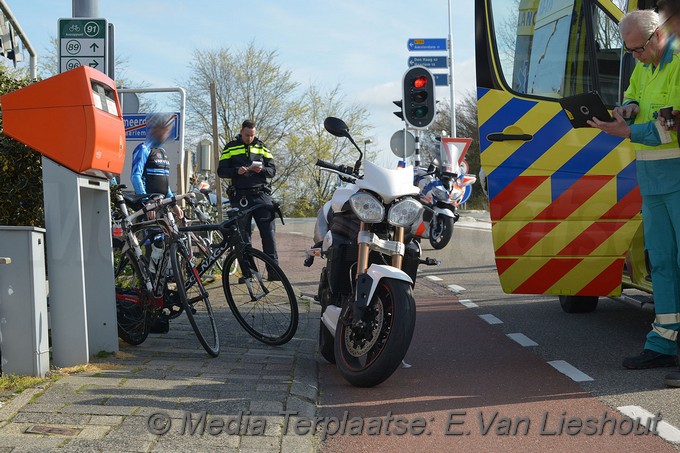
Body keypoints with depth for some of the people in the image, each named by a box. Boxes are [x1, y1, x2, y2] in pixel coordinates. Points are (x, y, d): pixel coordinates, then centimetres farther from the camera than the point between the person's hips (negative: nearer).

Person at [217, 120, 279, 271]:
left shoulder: (261, 147, 13)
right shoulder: (230, 148, 9)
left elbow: (273, 170, 10)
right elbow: (221, 171, 5)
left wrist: (261, 170, -12)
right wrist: (236, 171, -14)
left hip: (261, 196, 1)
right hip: (240, 197, -1)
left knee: (269, 232, -5)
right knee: (243, 236, 2)